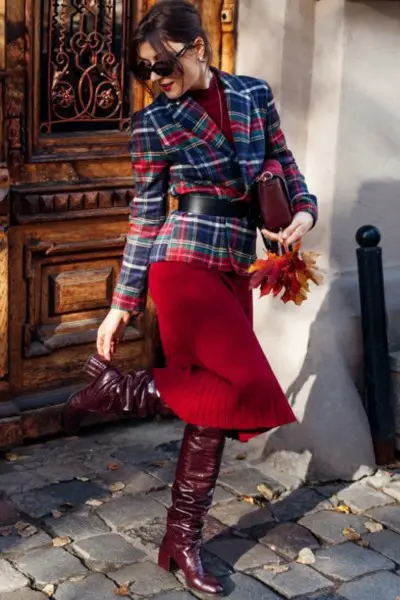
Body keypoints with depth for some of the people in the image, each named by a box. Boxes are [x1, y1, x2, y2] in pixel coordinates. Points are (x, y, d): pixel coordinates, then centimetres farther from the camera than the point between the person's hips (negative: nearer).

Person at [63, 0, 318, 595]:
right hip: (183, 263, -5)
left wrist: (304, 211, -4)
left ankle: (181, 541, 19)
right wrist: (122, 304, 2)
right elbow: (146, 216, 1)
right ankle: (114, 385, -5)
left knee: (215, 407, 6)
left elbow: (284, 164, 18)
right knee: (251, 391, -20)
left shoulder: (254, 94, 8)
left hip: (233, 271, 5)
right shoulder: (153, 123, -2)